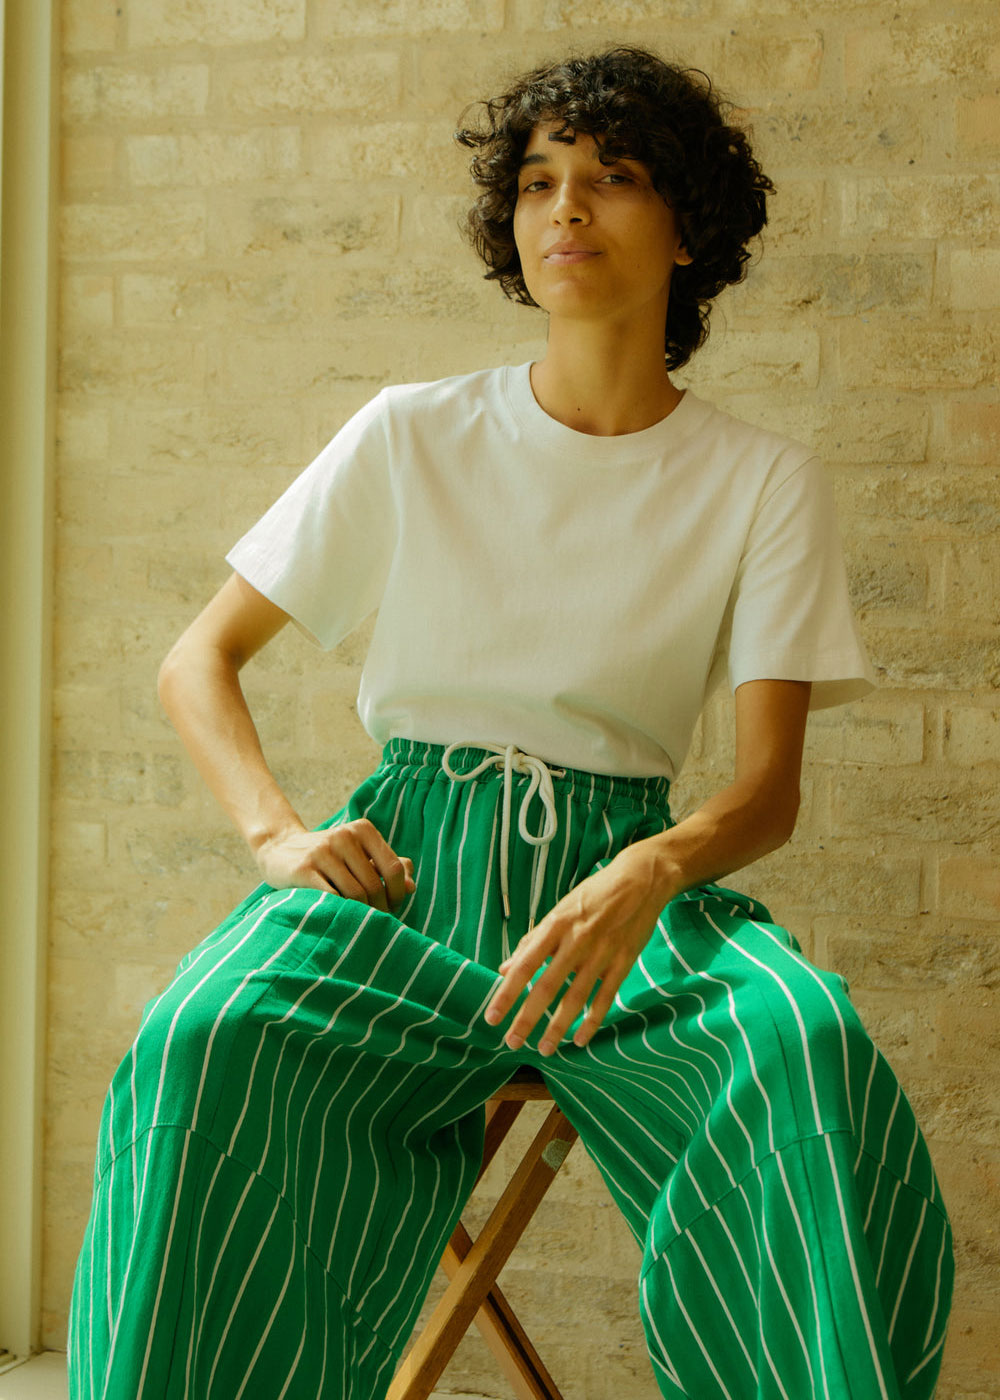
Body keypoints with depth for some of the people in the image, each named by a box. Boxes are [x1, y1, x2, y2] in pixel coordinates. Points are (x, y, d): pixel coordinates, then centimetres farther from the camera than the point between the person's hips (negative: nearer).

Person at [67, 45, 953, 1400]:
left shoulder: (764, 481, 4)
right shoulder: (412, 438, 6)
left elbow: (770, 784, -2)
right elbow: (200, 659, 10)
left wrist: (652, 872, -26)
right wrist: (279, 831, -10)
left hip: (626, 870, 0)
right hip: (407, 858, 0)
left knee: (813, 1052, -34)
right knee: (209, 1046, -33)